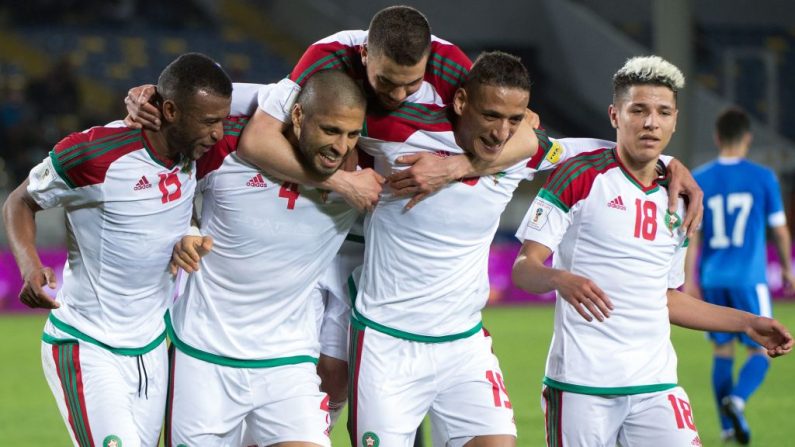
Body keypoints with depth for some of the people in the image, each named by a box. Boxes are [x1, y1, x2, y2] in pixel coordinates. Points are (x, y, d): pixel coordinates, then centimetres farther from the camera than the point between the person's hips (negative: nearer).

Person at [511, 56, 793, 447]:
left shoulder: (676, 201, 15)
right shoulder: (579, 176, -3)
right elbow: (523, 269, -7)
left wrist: (748, 323, 22)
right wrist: (561, 279, -29)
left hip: (655, 383, 5)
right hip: (581, 386, -5)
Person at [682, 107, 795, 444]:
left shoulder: (699, 179, 2)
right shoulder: (763, 178, -4)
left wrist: (690, 280, 3)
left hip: (713, 278, 3)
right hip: (749, 278, -3)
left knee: (722, 350, 15)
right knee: (761, 350, 3)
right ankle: (736, 400, -24)